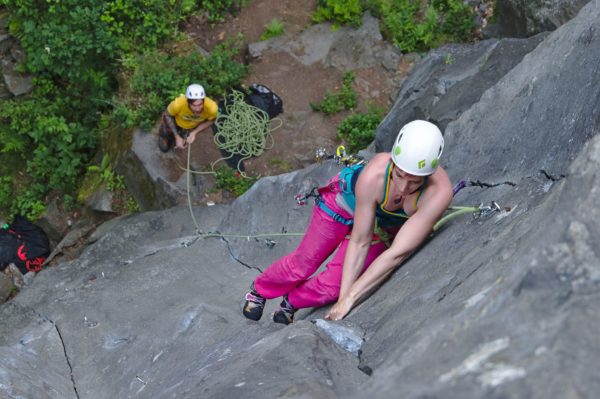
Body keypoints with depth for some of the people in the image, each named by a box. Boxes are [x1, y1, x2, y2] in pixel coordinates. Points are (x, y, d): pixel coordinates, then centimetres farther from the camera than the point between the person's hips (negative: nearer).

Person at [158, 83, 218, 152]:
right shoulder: (178, 104, -45)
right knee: (164, 147, 18)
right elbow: (168, 115, -19)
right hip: (176, 122, -1)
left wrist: (194, 132, -22)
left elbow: (210, 121, -15)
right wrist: (177, 136, -16)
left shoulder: (212, 107, -42)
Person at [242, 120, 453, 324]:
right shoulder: (374, 175, -42)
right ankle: (259, 289, 35)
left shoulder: (439, 191, -42)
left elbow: (398, 253, -37)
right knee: (303, 263, 4)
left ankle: (292, 301, 29)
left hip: (385, 228, 1)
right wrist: (344, 297, -28)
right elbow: (360, 242, -29)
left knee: (333, 286, -2)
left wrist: (349, 297, -36)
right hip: (349, 199, -1)